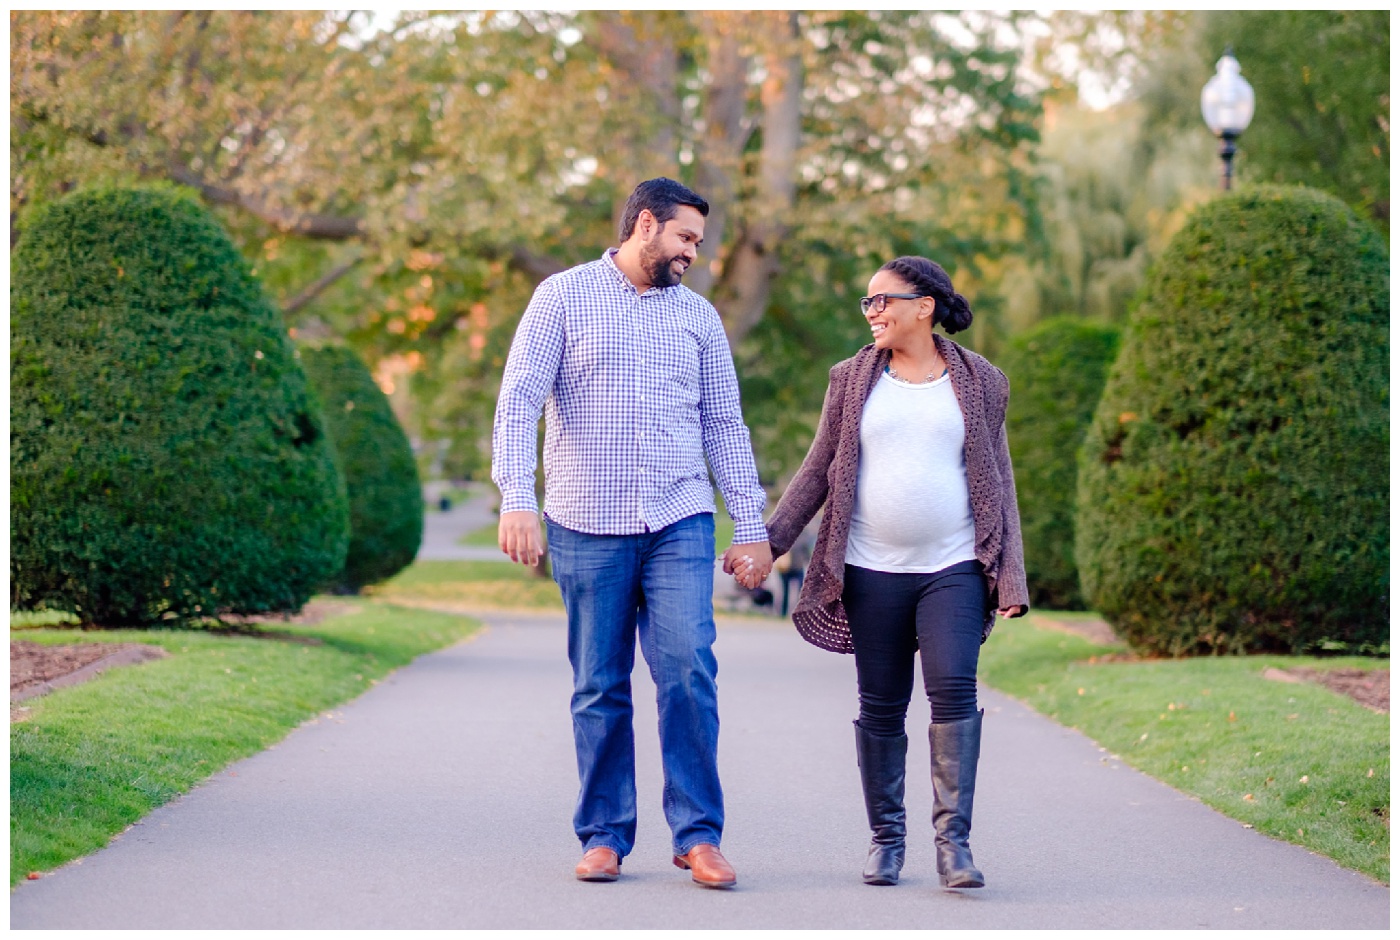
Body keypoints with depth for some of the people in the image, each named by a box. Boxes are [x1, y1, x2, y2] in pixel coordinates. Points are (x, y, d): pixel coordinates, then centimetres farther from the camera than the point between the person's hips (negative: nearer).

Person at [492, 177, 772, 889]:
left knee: (688, 670, -11)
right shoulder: (563, 298, 3)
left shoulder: (698, 315, 14)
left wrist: (751, 525, 11)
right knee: (600, 689, 3)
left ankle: (698, 835, -3)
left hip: (680, 523, 2)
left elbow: (725, 425, 17)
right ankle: (604, 836, 13)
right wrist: (517, 499, -17)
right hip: (588, 527, -2)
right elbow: (518, 403, -4)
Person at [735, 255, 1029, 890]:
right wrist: (769, 541, 5)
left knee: (954, 690, -16)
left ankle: (953, 839, -12)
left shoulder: (979, 382, 6)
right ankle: (886, 840, 16)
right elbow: (819, 470, 12)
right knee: (880, 708, 5)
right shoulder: (854, 379, 8)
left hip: (953, 569, -1)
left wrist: (1009, 574, 3)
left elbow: (998, 482, 8)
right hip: (872, 571, 1)